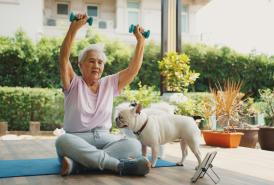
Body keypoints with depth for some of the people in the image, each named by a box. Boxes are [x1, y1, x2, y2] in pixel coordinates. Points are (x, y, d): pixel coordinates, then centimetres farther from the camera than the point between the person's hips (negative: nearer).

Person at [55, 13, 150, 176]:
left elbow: (133, 69, 8)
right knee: (63, 141, -38)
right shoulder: (73, 84, 4)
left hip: (104, 139, 3)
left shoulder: (110, 84, 14)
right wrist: (74, 28, -23)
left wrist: (140, 41, -1)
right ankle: (119, 165, -39)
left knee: (134, 145, -27)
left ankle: (76, 165, -35)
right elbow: (64, 59, -12)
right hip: (77, 139, -3)